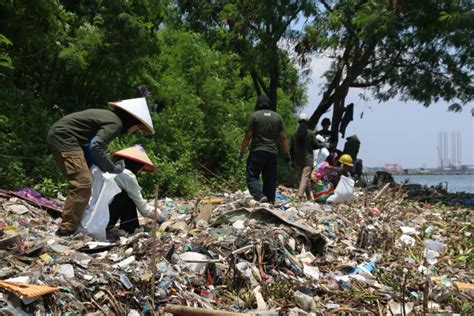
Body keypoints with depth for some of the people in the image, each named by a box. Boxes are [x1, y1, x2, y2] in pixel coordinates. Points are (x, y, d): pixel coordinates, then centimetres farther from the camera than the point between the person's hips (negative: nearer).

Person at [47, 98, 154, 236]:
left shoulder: (110, 116, 17)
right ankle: (67, 230, -10)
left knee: (78, 183, 17)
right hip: (65, 139, -11)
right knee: (83, 184, -13)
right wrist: (113, 169, -13)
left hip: (58, 137, 11)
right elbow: (95, 147, -24)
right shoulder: (116, 123, -12)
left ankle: (69, 226, 24)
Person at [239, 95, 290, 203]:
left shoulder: (254, 116, -1)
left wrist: (241, 152, 1)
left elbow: (248, 136, -5)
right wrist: (287, 154, 12)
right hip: (273, 152, 4)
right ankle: (270, 201, 8)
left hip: (257, 151, -4)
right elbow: (283, 137, 8)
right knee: (270, 179, 9)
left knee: (252, 175, 0)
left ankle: (260, 196, -20)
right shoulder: (277, 116, 10)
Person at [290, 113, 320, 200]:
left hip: (298, 159, 4)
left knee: (302, 177, 13)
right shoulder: (311, 133, -7)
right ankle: (300, 194, -27)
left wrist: (292, 159, 14)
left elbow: (291, 148, 5)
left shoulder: (294, 134, 2)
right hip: (308, 159, -4)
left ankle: (309, 197, 20)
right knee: (305, 177, -9)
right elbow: (316, 145, -3)